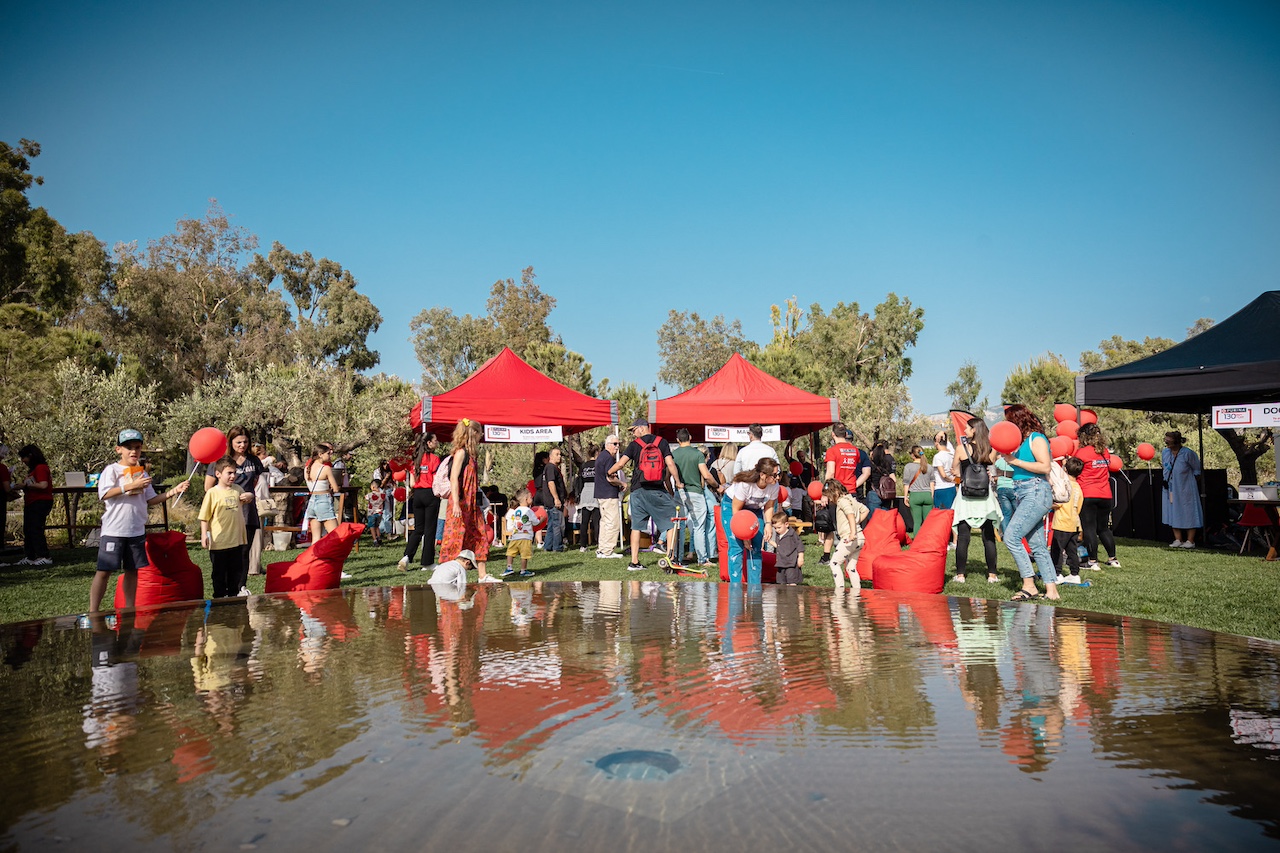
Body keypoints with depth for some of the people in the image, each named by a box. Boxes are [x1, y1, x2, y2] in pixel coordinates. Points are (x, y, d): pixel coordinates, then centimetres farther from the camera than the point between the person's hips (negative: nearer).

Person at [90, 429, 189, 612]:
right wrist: (131, 486, -22)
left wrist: (172, 492, -1)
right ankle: (93, 612, 4)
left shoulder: (142, 474, 13)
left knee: (132, 570, 10)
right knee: (104, 571, -3)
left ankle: (129, 610, 19)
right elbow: (104, 494, -17)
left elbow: (150, 499, 11)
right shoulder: (112, 470, -3)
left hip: (137, 530, 5)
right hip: (113, 530, -5)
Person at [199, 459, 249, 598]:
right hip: (219, 541, -5)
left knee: (235, 570, 15)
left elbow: (242, 503, 29)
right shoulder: (212, 493, -10)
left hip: (236, 539, 5)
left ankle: (233, 593, 28)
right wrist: (204, 534, -16)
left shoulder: (237, 489, 5)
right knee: (219, 571, 9)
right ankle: (220, 595, 20)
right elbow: (204, 517, -9)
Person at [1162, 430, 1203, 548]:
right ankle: (1178, 539, 17)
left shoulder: (1187, 453, -14)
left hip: (1185, 488, -6)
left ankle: (1190, 540, 9)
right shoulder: (1165, 452, 3)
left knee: (1188, 513, 2)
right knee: (1174, 514, 9)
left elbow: (1197, 470, -4)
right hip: (1170, 489, 6)